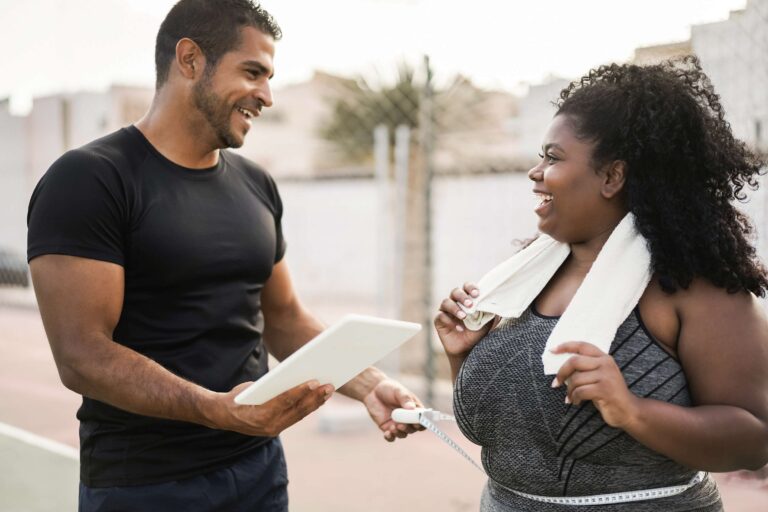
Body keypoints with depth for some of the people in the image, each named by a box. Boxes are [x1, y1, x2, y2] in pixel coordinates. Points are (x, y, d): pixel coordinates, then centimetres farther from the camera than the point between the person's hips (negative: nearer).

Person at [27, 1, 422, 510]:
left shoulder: (256, 185, 7)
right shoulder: (87, 181, -13)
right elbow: (82, 356, -19)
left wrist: (368, 383, -1)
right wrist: (217, 409, -31)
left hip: (259, 467, 6)